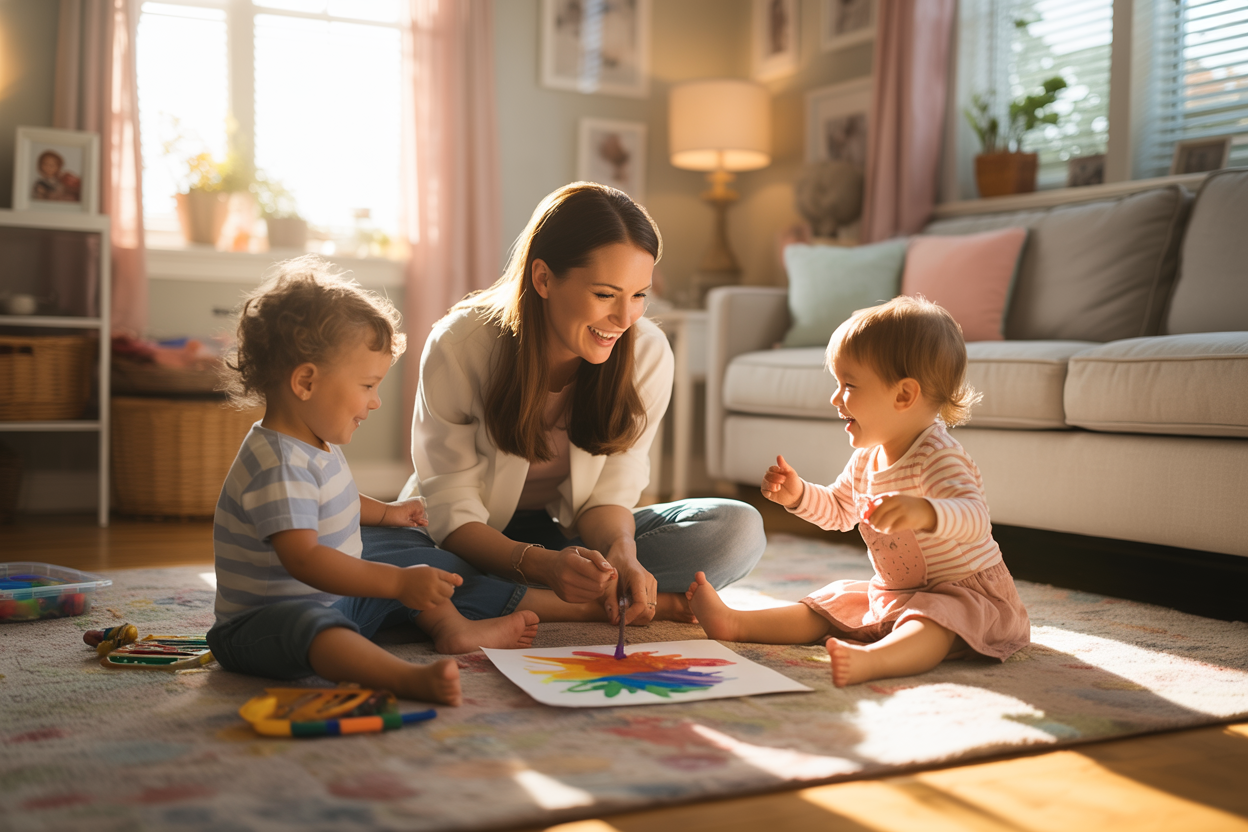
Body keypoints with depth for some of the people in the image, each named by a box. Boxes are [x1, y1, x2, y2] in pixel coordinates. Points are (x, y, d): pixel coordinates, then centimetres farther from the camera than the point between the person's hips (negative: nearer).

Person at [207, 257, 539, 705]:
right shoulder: (277, 465, -28)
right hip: (267, 617, -11)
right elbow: (304, 558, -38)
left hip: (335, 597, 11)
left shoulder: (315, 443, 8)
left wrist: (384, 511, 38)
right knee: (313, 626, -45)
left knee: (428, 564, 19)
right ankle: (410, 678, -66)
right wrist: (399, 583, -42)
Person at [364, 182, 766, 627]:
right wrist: (541, 564, -41)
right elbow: (452, 513, -21)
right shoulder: (458, 345, -23)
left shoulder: (647, 353, -16)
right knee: (362, 553, -36)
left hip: (569, 535, 2)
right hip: (475, 542, -1)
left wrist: (621, 552, -33)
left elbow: (607, 494, -9)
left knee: (738, 530, -18)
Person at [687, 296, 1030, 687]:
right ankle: (736, 623, 4)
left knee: (929, 621, -38)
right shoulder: (867, 459, 4)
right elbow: (839, 510, 23)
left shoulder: (939, 456, -25)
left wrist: (923, 511, -62)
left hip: (964, 592, -10)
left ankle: (873, 659, -65)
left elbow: (975, 518, -42)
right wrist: (798, 494, 4)